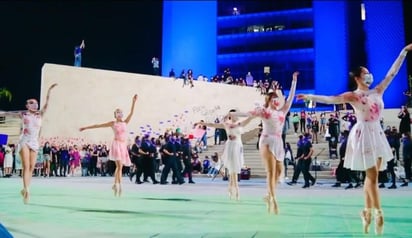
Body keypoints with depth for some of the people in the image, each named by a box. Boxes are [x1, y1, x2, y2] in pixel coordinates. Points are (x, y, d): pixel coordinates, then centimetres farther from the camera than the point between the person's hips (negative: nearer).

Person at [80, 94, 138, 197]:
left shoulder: (125, 122, 13)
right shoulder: (113, 123, 5)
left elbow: (131, 113, 3)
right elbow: (98, 125, 8)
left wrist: (133, 102, -6)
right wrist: (85, 127, 8)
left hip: (124, 146, 4)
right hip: (117, 144, -4)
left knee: (119, 167, 9)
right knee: (119, 165, -17)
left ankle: (115, 184, 19)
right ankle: (119, 185, -18)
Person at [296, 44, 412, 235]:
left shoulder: (378, 91, 11)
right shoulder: (352, 96, -5)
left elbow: (392, 72, 14)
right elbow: (330, 99, -15)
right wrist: (310, 97, -27)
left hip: (377, 134, 6)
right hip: (363, 134, -6)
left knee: (372, 175, 8)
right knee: (372, 176, -4)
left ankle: (367, 212, 15)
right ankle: (378, 213, 2)